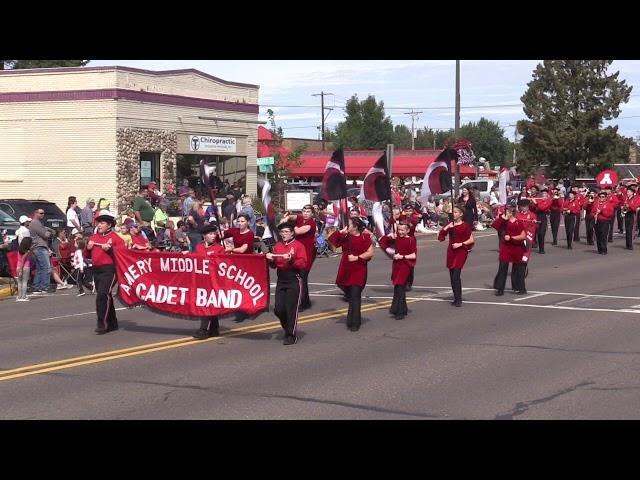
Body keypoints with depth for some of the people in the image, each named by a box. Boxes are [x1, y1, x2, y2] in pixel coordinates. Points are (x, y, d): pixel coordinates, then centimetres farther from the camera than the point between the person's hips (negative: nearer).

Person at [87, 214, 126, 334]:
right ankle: (112, 324, 24)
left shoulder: (115, 238, -4)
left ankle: (102, 324, -15)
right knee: (106, 297, 14)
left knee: (102, 296, -18)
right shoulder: (94, 237, 14)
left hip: (109, 270, -7)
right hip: (96, 270, 7)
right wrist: (88, 247, 0)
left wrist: (109, 249, -19)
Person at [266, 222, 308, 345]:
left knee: (291, 309, -4)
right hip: (281, 280, 5)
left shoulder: (299, 246, -4)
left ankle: (291, 335, 7)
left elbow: (303, 264, -10)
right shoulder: (277, 246, 11)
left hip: (294, 281, -5)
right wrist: (271, 260, -5)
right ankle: (288, 328, 24)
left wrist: (291, 260, -23)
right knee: (278, 309, 1)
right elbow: (274, 265, 16)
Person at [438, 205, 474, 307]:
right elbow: (439, 237, 6)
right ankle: (456, 298, 15)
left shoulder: (465, 226, -3)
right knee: (452, 275, 5)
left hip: (461, 251, -5)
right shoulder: (450, 224, 10)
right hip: (451, 251, 5)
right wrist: (446, 228, -8)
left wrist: (460, 244, -13)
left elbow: (471, 240, -3)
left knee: (456, 275, -16)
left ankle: (458, 299, -13)